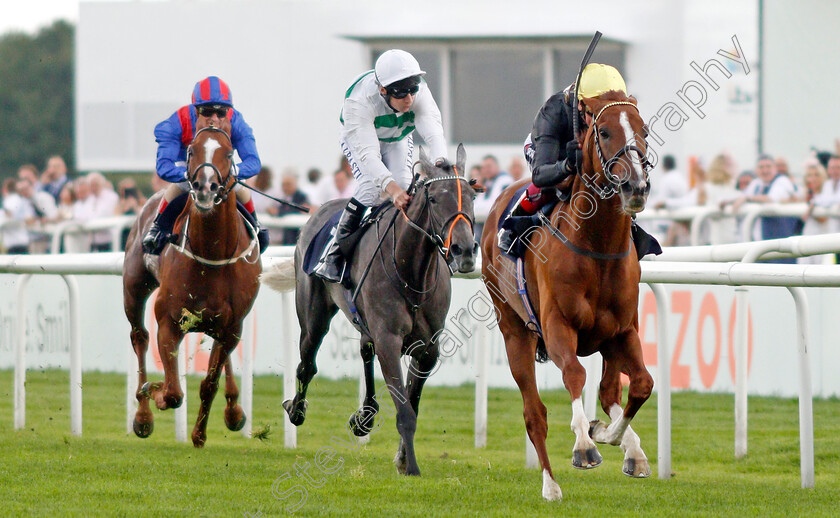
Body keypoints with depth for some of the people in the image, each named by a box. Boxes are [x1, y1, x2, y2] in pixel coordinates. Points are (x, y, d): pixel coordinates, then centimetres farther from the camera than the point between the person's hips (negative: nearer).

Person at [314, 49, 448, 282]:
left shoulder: (420, 93, -33)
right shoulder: (358, 102, -42)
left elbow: (433, 132, -44)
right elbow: (367, 152, -48)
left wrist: (440, 164, -65)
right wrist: (391, 188, -62)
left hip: (398, 140, 3)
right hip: (359, 138, -3)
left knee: (405, 189, -20)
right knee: (370, 185, -25)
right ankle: (334, 253, -14)